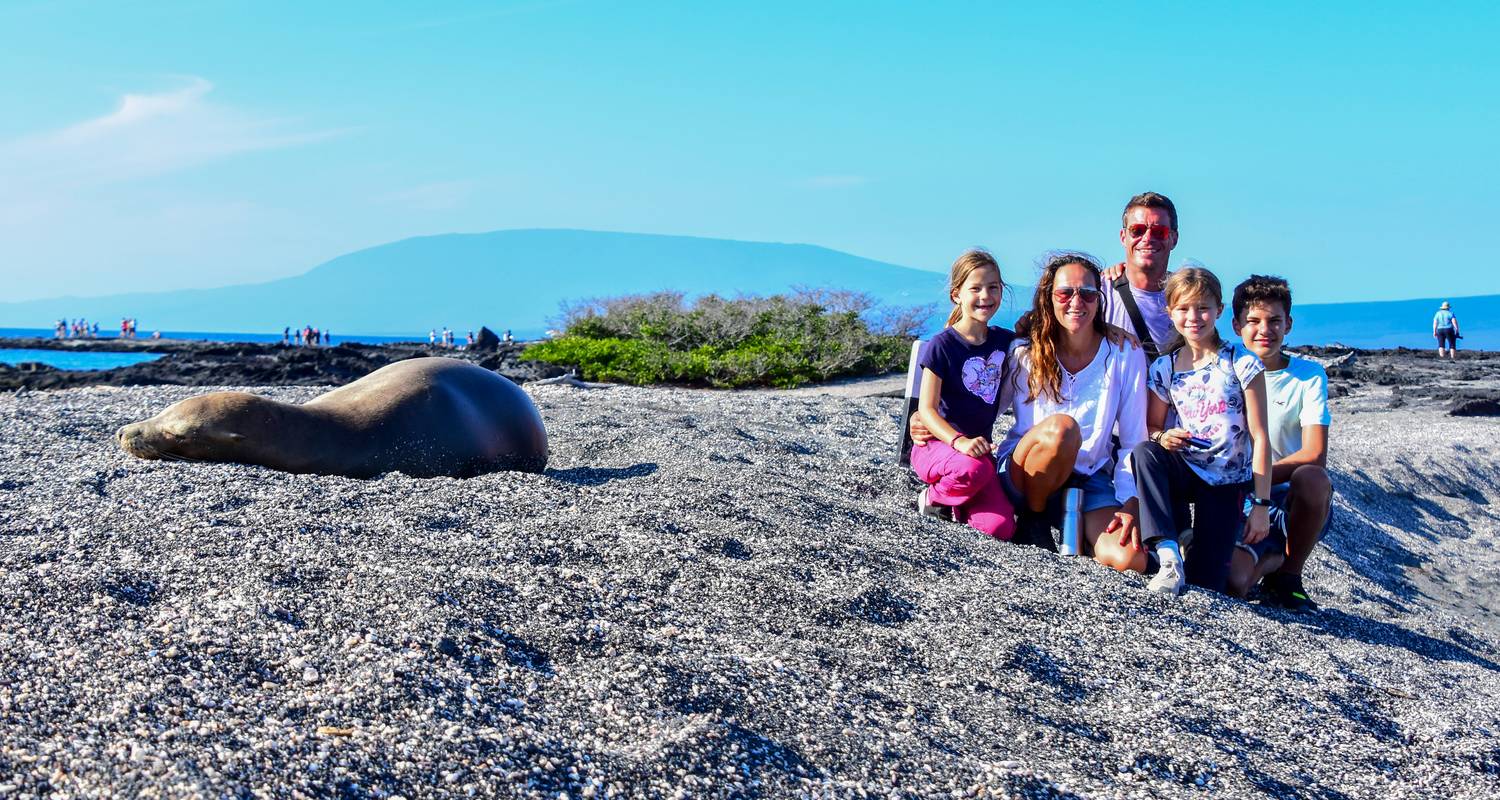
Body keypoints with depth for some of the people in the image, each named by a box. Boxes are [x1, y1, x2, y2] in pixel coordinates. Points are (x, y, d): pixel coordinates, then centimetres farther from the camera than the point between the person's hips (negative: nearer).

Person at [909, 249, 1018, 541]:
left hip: (978, 448, 4)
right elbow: (927, 409, -15)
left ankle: (957, 502, 10)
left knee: (1000, 528, -19)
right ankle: (935, 496, -7)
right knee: (975, 469, -39)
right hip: (936, 445, -4)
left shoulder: (1004, 341, 6)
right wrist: (960, 441, -31)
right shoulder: (941, 345, -11)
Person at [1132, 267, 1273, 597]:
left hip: (1226, 482, -3)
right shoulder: (1164, 368, 1)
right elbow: (1152, 426, 8)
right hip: (1185, 472, 3)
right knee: (1144, 451, -32)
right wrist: (1162, 438, -18)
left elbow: (1260, 438, -8)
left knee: (1205, 585, -14)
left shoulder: (1241, 363, -8)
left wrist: (1261, 505, -12)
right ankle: (1168, 556, -35)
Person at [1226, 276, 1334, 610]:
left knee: (1312, 478, -37)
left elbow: (1315, 456, -13)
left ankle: (1289, 574, -9)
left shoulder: (1308, 375, -1)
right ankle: (1272, 557, 11)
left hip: (1292, 502, -1)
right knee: (1231, 582, -29)